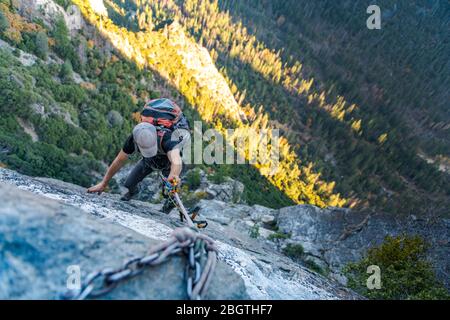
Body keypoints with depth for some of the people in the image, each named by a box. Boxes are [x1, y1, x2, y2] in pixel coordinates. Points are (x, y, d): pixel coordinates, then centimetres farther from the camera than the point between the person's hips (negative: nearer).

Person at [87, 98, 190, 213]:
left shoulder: (166, 138, -48)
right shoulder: (134, 139, -35)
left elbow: (176, 161, -66)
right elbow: (119, 161, -23)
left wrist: (174, 176, -88)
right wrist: (103, 184, -18)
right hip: (149, 160, 3)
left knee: (169, 192, -12)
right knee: (129, 184, 3)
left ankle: (169, 203, 25)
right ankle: (132, 191, 40)